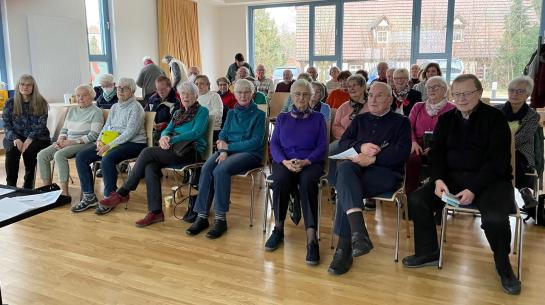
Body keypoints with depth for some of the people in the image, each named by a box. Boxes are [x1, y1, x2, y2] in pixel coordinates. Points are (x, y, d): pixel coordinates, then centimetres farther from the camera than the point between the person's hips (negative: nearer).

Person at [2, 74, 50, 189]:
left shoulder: (41, 103, 1)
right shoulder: (10, 103, 7)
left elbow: (41, 125, -6)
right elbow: (6, 124, 3)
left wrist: (30, 139, -21)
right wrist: (15, 138, -16)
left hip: (36, 137, -2)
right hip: (15, 137, 2)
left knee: (29, 151, -33)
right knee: (11, 151, -30)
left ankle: (28, 185, -17)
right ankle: (10, 186, -21)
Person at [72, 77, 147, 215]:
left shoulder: (135, 107, -7)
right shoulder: (115, 107, 19)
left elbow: (130, 133, -16)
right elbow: (106, 127, 18)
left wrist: (110, 145, -20)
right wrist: (100, 140, -3)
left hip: (133, 143, -8)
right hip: (109, 142, 8)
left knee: (107, 159, -35)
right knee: (81, 156, -6)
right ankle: (89, 196, -2)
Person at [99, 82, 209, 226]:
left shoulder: (202, 111, 5)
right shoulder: (178, 113, 27)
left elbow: (196, 133, -10)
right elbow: (167, 130, 16)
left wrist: (171, 140, -16)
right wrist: (164, 137, -10)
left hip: (191, 151, -6)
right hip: (175, 149, 6)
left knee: (147, 152, -23)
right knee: (150, 167, -26)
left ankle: (123, 193, -12)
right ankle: (155, 211, -26)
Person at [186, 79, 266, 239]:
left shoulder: (258, 114, 4)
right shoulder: (231, 113, 20)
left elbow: (256, 142, -7)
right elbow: (222, 136, 12)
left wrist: (228, 146, -9)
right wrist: (223, 150, -11)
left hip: (250, 153, -4)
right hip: (228, 151, 5)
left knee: (221, 170, -33)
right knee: (206, 168, -27)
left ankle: (221, 219, -27)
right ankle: (202, 216, -25)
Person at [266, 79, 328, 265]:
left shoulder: (318, 119, 16)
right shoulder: (282, 118, 21)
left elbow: (322, 146, 4)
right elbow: (274, 144, 10)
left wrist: (306, 161, -15)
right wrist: (285, 161, -11)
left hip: (310, 163, -1)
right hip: (284, 162, 1)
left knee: (307, 181, -36)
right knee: (281, 179, -35)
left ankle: (311, 239, -40)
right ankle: (278, 228, -16)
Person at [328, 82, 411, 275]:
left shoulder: (401, 122, 14)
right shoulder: (360, 120, 27)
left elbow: (402, 152, -3)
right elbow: (342, 143, 15)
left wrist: (372, 159, -14)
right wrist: (361, 147, -6)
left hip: (386, 172, -3)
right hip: (358, 168, 3)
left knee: (345, 189, -31)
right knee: (344, 168, -35)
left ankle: (344, 248, -27)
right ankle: (358, 230, -49)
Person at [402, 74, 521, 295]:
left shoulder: (495, 118, -5)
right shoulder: (446, 119, 11)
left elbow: (498, 160, -12)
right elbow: (436, 152, 7)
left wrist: (474, 189, -22)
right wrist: (438, 179, -13)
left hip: (490, 179, -4)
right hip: (452, 177, 5)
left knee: (495, 218, -32)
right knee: (417, 200, -13)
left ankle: (504, 267, -2)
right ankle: (428, 252, 5)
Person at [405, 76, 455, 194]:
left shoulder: (452, 109, 10)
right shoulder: (418, 107, 24)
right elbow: (409, 127, 13)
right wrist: (413, 142, -9)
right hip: (419, 146, 2)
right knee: (412, 158, -31)